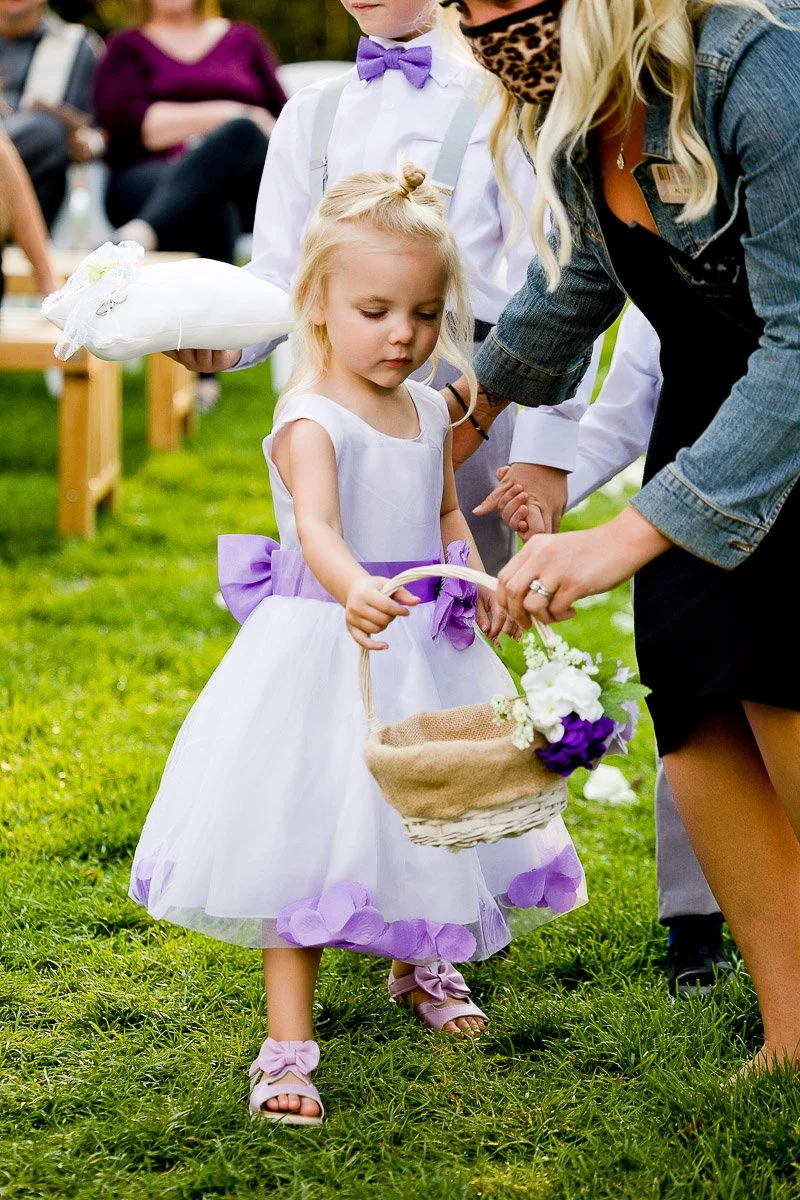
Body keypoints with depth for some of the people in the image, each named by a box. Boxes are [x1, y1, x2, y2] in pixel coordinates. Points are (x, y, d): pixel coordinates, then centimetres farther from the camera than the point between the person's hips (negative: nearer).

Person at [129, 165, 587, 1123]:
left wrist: (476, 581, 3)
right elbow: (316, 527, -37)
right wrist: (353, 590, -57)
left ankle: (421, 964, 47)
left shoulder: (428, 409, 5)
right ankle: (288, 1042, 0)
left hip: (423, 649, 7)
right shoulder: (312, 423, -19)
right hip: (323, 650, -7)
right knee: (303, 836, -5)